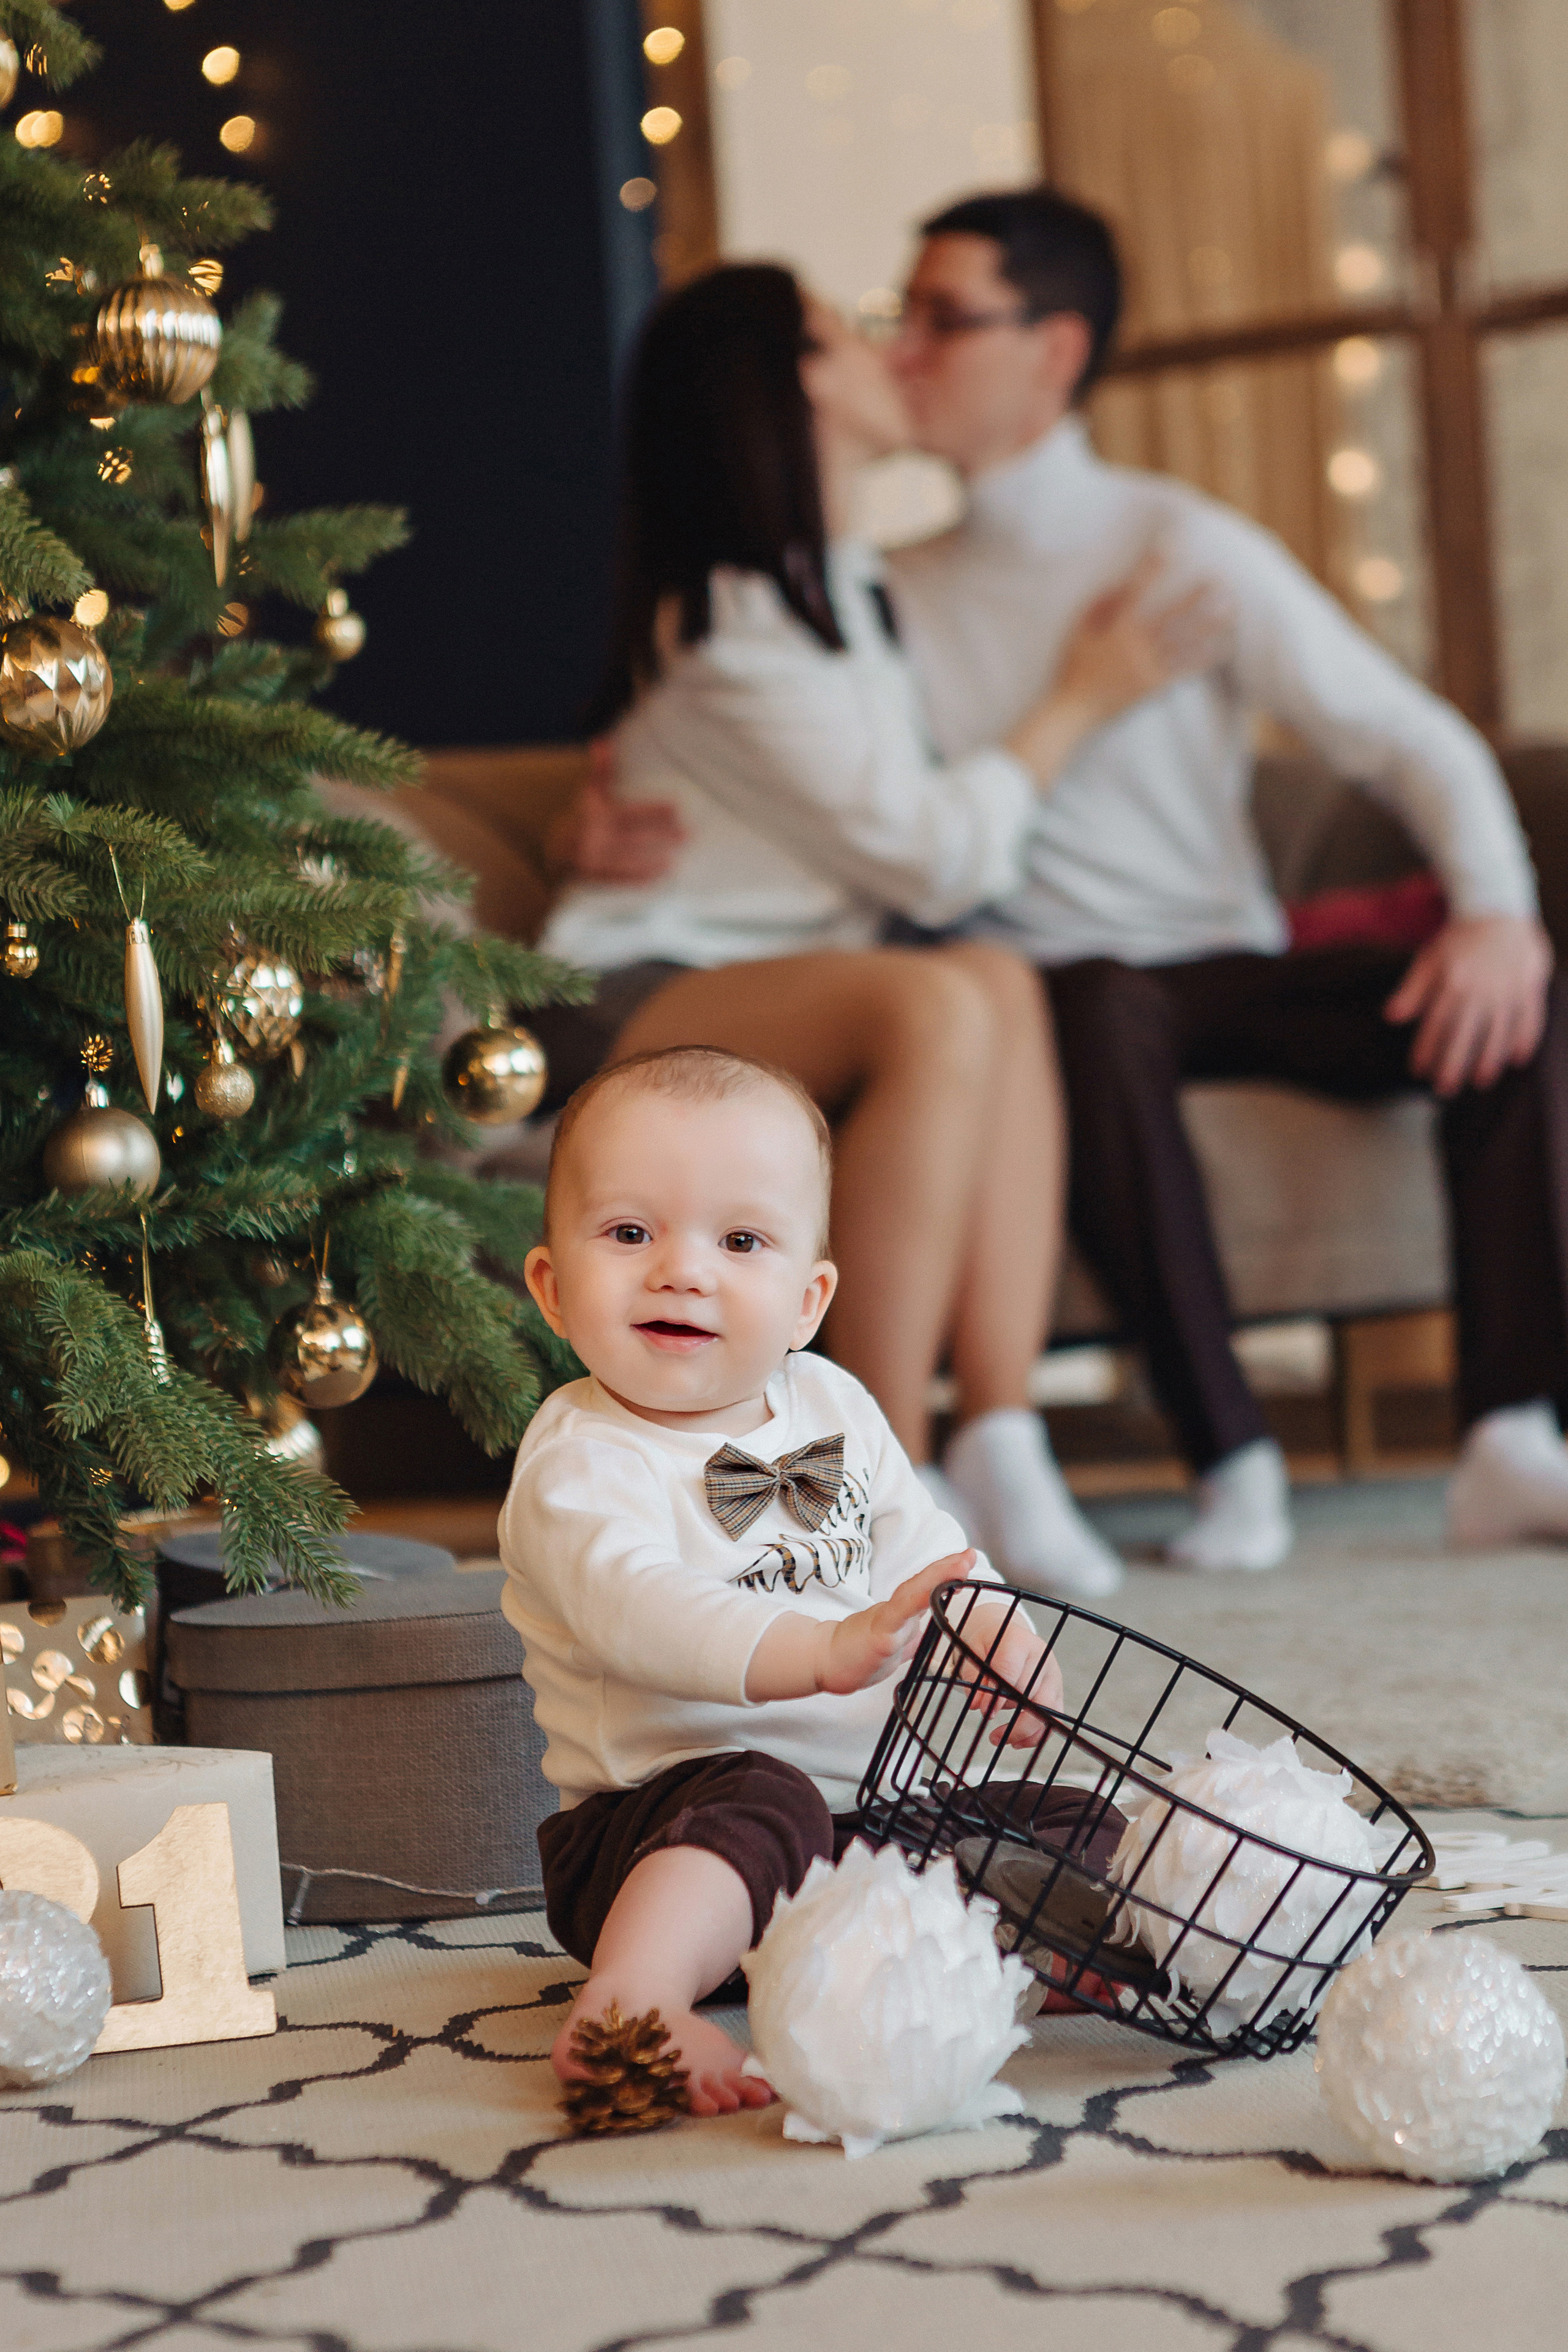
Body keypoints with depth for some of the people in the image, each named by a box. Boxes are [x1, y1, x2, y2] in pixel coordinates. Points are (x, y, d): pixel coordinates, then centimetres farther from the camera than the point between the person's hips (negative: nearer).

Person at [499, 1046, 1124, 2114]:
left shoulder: (833, 1406, 11)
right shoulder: (581, 1464, -14)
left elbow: (922, 1546, 16)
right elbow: (636, 1607, -32)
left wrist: (1001, 1636, -8)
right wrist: (826, 1651, -48)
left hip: (873, 1802, 8)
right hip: (653, 1826, -8)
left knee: (1080, 1831, 1)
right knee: (763, 1803, -38)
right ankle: (630, 2004, -52)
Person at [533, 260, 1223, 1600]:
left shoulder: (849, 592, 21)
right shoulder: (732, 620, -10)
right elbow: (935, 859, -11)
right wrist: (1080, 701, 1)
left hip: (775, 1005, 8)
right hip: (635, 1008, -8)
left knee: (1000, 983, -23)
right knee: (939, 1005, -35)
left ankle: (1000, 1439, -34)